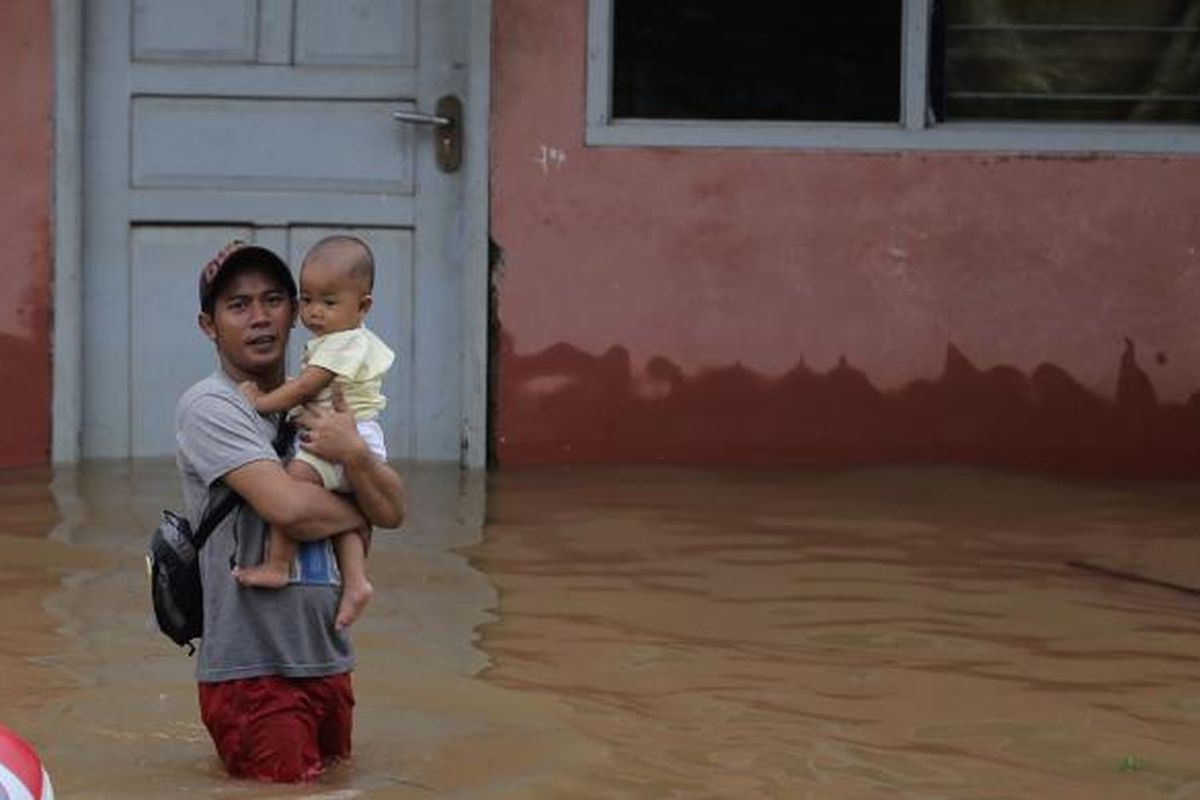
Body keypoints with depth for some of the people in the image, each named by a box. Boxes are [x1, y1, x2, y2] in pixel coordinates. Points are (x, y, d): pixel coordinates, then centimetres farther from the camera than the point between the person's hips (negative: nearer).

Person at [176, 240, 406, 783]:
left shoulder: (319, 408, 12)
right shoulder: (209, 407, -11)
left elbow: (392, 511, 1)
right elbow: (289, 507, -23)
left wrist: (354, 454, -18)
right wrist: (357, 516, -4)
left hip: (329, 662, 7)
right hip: (252, 672, -7)